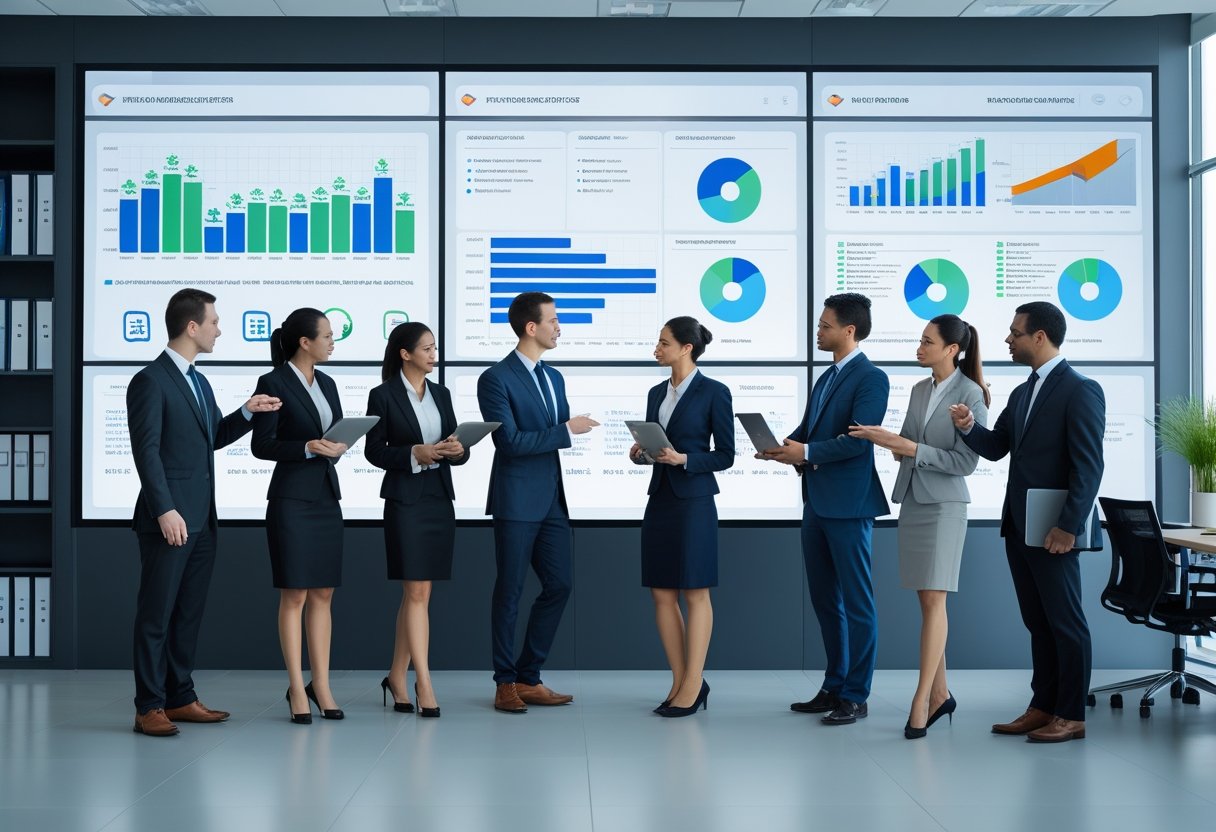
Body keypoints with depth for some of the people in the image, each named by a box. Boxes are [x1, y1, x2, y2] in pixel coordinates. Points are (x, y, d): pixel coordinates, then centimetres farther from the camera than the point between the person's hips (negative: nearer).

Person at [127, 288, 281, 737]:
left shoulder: (199, 382, 18)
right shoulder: (151, 381, -10)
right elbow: (147, 450, -15)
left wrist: (247, 412, 8)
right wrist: (165, 510, -21)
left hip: (201, 520, 9)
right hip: (169, 520, -8)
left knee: (189, 613, 12)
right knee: (156, 614, -2)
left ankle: (181, 698, 19)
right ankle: (149, 707, 3)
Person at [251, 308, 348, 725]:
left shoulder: (327, 384, 13)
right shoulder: (273, 383, -7)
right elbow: (261, 445, -11)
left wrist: (336, 448, -4)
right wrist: (308, 448, -21)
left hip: (326, 497, 7)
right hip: (291, 499, -6)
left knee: (322, 595, 7)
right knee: (294, 595, -2)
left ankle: (321, 685, 13)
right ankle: (297, 689, 3)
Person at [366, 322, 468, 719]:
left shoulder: (441, 394, 12)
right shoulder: (383, 395, -3)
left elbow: (456, 446, 13)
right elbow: (374, 451, -4)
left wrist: (458, 450, -10)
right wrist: (414, 454, -18)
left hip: (440, 500, 5)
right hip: (405, 500, -5)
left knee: (415, 593, 9)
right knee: (417, 592, -8)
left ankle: (397, 677, 19)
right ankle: (424, 685, -6)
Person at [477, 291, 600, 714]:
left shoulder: (554, 378, 15)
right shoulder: (496, 379, -9)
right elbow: (509, 441, -17)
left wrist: (581, 429, -4)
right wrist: (566, 430, -17)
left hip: (552, 500, 7)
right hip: (516, 501, -7)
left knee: (558, 585, 6)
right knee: (509, 592, 2)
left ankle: (529, 678, 17)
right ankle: (506, 684, 12)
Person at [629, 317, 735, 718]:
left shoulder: (714, 392, -6)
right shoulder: (657, 393, 12)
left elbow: (725, 456, -6)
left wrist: (683, 459, -19)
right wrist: (640, 453, -2)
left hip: (694, 501, -7)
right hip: (659, 499, 7)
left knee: (695, 593, -1)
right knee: (662, 594, 6)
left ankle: (693, 686, 4)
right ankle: (681, 682, 14)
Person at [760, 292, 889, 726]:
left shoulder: (871, 378, -11)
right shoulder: (826, 378, 17)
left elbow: (857, 440, -20)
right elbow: (808, 430, 16)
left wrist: (805, 453, -21)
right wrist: (783, 446, -4)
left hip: (848, 504, -9)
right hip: (817, 502, 9)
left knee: (856, 602, -1)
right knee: (824, 600, 14)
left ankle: (855, 696, 5)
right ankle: (834, 686, 23)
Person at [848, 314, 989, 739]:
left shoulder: (970, 394, -9)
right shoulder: (919, 390, 11)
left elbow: (965, 461, -14)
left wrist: (909, 447, -19)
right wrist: (884, 437, -4)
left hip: (945, 504, -7)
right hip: (911, 500, 7)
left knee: (934, 599, -9)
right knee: (926, 599, 8)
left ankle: (922, 699, -9)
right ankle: (940, 693, 15)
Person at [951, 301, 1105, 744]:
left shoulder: (1080, 390, -11)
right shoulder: (1022, 392, 16)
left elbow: (1089, 466, -16)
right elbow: (996, 447, 16)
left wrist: (1069, 527, -20)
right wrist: (969, 427, -5)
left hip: (1053, 531, -8)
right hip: (1018, 526, 8)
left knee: (1066, 623, 0)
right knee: (1038, 622, 13)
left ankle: (1072, 716, 8)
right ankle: (1043, 708, 19)